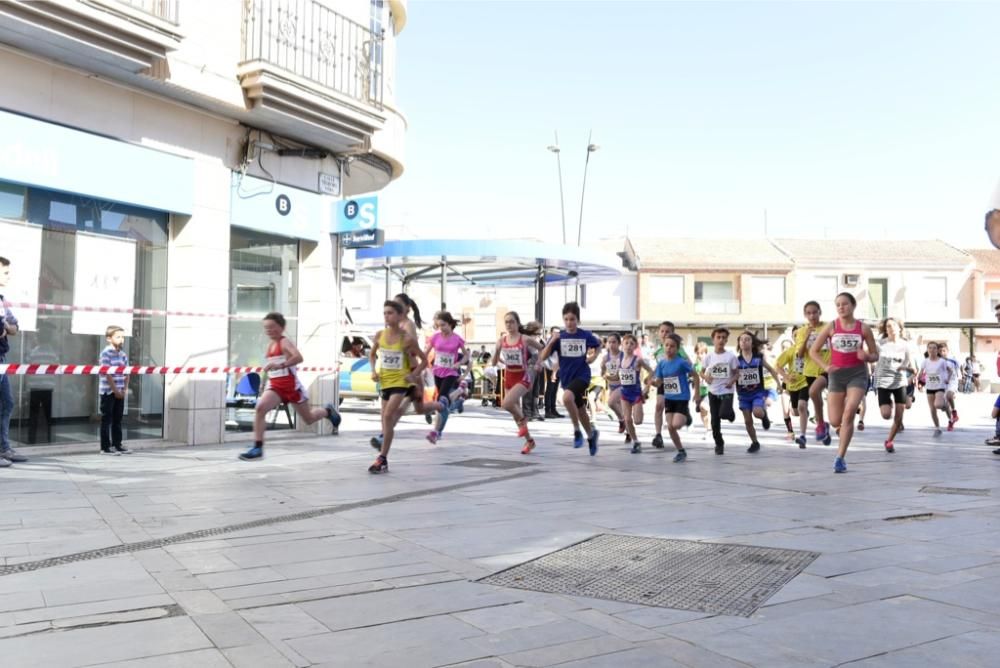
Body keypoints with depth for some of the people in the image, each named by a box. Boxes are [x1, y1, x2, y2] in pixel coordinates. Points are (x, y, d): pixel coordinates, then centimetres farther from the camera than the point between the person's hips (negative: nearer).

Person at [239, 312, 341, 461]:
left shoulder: (285, 342, -13)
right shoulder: (270, 345, 9)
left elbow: (298, 357, -33)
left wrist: (280, 365, -42)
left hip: (291, 385, -5)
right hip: (274, 386, 5)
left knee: (309, 419, 11)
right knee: (260, 408, -23)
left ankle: (328, 411, 44)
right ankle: (258, 447, -21)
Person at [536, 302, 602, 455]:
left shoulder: (585, 335, -7)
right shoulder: (559, 336, -5)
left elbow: (598, 345, 15)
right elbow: (543, 356, -9)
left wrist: (594, 356, -4)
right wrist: (552, 341, -23)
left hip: (582, 375, -4)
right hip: (566, 378, 4)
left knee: (567, 397, -32)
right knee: (580, 410, 18)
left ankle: (577, 430, -13)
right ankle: (591, 434, 45)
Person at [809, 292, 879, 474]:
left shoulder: (863, 328, 0)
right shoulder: (831, 326, 0)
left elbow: (875, 356, 7)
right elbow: (813, 351, 3)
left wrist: (866, 356, -16)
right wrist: (825, 366, -12)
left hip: (857, 374, -1)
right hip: (837, 374, 2)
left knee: (849, 412, -20)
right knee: (835, 422, 0)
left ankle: (840, 457, -14)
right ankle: (844, 427, 40)